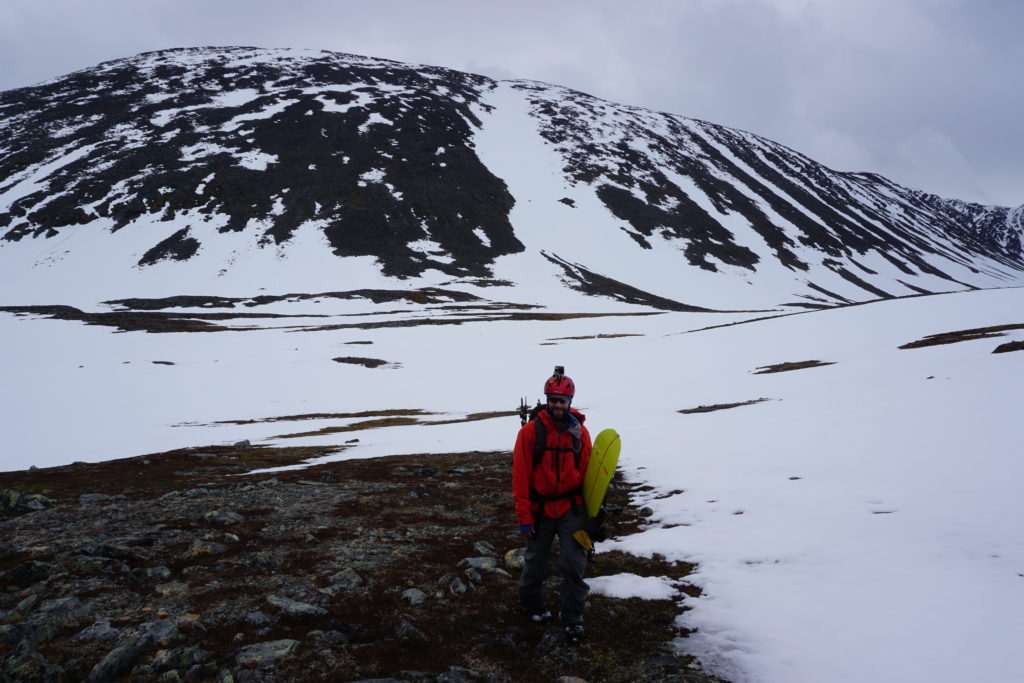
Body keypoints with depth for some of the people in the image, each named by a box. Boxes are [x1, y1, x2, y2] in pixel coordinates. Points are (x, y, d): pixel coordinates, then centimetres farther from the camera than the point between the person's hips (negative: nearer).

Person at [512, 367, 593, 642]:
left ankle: (572, 617, 14)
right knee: (535, 563, 15)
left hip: (571, 508, 1)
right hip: (540, 509, -1)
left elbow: (588, 473, 2)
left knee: (573, 563, -3)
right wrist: (524, 515, -11)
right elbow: (520, 476, -10)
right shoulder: (531, 431, -12)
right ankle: (531, 603, 40)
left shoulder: (580, 432, -3)